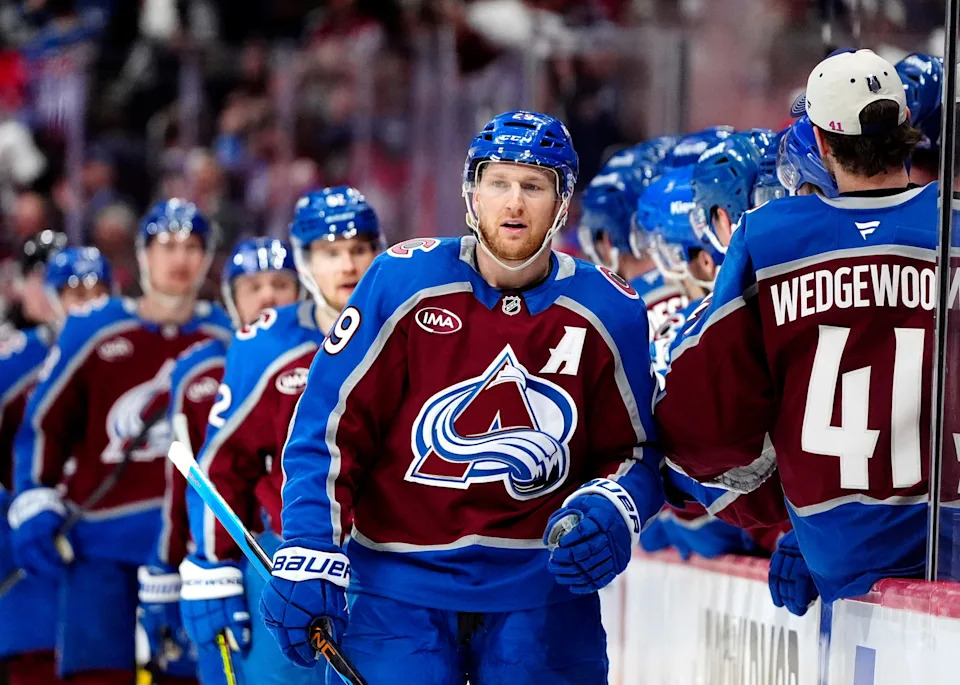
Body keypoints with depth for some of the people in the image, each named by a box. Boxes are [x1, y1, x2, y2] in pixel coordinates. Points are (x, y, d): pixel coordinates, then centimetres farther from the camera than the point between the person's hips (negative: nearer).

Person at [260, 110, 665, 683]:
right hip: (399, 579, -2)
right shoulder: (403, 282, -6)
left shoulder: (610, 312, -1)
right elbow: (329, 425, -4)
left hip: (541, 588, 2)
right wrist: (309, 558, -11)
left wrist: (610, 513, -14)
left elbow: (633, 449, 8)